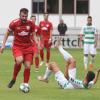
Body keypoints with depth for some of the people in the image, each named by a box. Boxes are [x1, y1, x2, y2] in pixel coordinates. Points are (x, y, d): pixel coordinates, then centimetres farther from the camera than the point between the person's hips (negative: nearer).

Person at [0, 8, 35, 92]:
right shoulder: (14, 23, -11)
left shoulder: (31, 24, -5)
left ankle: (26, 84, 9)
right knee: (19, 60, -29)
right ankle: (14, 79, -5)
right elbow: (7, 33, 5)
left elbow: (33, 35, 10)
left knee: (28, 66, -7)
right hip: (17, 46, -2)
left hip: (28, 47, 2)